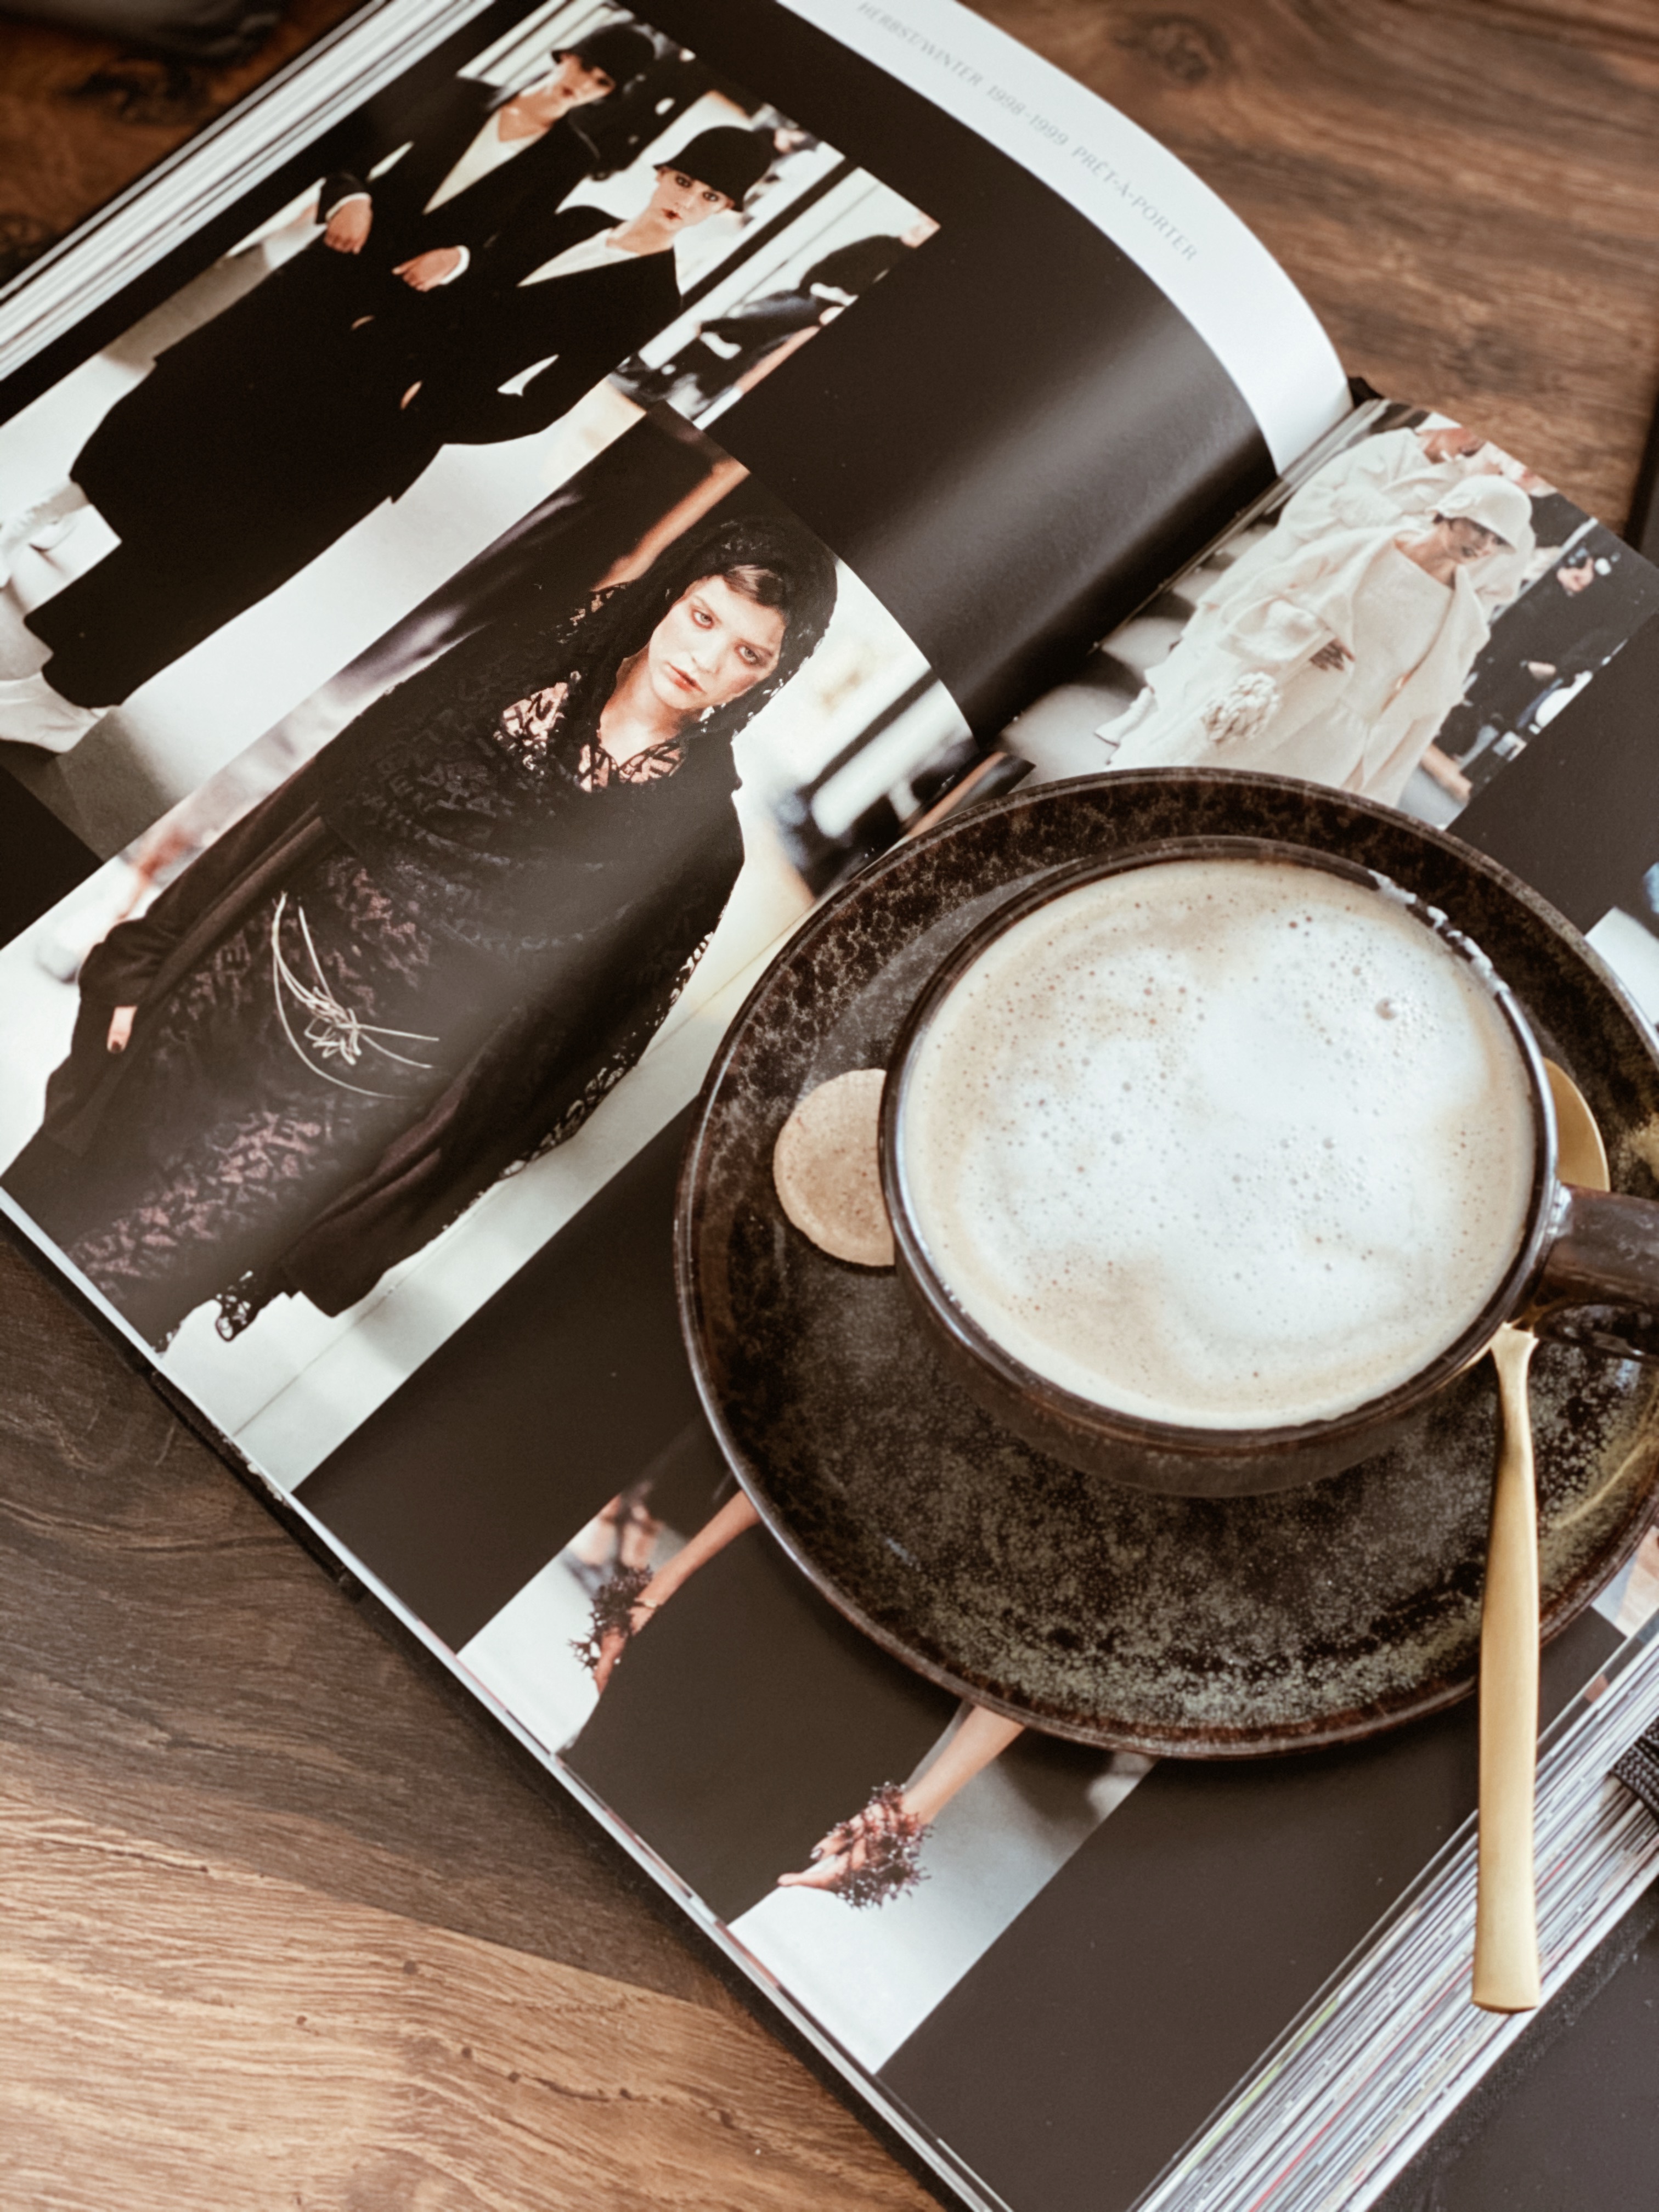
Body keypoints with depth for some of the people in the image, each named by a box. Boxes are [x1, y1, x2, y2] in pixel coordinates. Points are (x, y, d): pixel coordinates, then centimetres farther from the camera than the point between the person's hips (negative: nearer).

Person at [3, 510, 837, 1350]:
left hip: (347, 1109, -3)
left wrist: (378, 1222, -2)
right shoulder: (513, 669, -3)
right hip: (228, 993, 4)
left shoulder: (698, 839, -11)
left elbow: (562, 1038, -6)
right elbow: (306, 809, 3)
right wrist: (144, 958, 4)